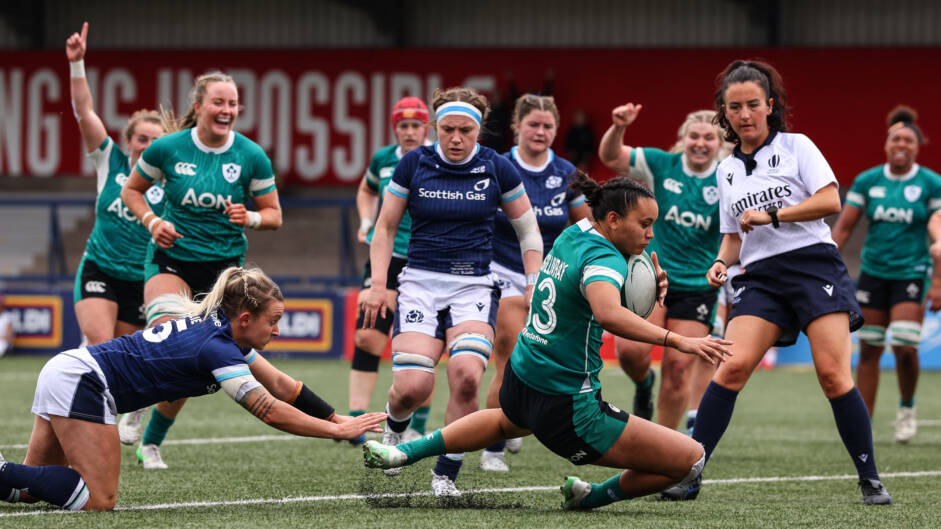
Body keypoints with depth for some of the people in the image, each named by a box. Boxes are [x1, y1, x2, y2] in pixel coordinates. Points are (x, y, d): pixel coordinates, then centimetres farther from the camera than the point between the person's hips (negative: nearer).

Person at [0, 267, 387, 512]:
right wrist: (337, 431, -12)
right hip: (80, 385, -10)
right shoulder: (217, 350, -19)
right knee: (98, 501, -14)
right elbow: (272, 412, -20)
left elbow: (281, 386, 15)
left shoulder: (221, 330, 10)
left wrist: (339, 419, 12)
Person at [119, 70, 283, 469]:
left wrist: (249, 218, -17)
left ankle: (151, 441, 19)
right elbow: (131, 190, 10)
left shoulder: (251, 157, -5)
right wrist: (151, 221, -9)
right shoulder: (168, 148, -7)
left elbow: (274, 216, 5)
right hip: (171, 258, -1)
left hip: (223, 264, 1)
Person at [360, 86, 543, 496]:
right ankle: (393, 428, 21)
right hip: (420, 281, 0)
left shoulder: (497, 169, 0)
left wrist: (533, 287, 3)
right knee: (412, 386, -18)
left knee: (466, 374, -27)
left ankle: (445, 474, -10)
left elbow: (528, 231, 11)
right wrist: (378, 284, 0)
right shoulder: (413, 164, 0)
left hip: (475, 285, 0)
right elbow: (385, 228, 9)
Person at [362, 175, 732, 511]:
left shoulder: (573, 234, 5)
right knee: (691, 459, -7)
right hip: (568, 412, -9)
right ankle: (592, 497, 10)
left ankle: (405, 452, 43)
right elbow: (608, 314, -43)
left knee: (507, 422, 47)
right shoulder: (602, 258, -22)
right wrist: (677, 340, -46)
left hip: (520, 381, 9)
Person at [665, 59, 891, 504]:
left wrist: (772, 214, -11)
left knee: (833, 373, -15)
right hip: (760, 278, 4)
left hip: (812, 264, -4)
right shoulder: (726, 170, 19)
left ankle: (870, 481, -6)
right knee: (732, 366, -16)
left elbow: (830, 201, -6)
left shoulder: (796, 147, 5)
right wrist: (722, 263, 5)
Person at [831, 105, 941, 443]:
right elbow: (843, 227, 6)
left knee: (904, 347, -15)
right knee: (868, 351, 2)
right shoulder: (867, 181, 2)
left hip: (911, 273, -2)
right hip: (873, 273, 2)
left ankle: (907, 406, 13)